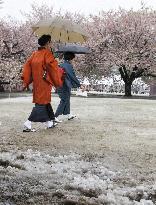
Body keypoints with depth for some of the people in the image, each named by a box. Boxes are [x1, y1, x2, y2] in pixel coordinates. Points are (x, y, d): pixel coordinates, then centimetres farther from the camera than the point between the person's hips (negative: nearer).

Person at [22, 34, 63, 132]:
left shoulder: (34, 54, 10)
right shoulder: (47, 53, -10)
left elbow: (27, 66, 8)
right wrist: (58, 81, -5)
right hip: (44, 83, -8)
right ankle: (28, 124, -12)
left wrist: (26, 82, 9)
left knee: (46, 102, 18)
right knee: (42, 103, -6)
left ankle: (50, 122, 27)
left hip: (36, 83, 8)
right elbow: (53, 68, -14)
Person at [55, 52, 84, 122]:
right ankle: (55, 116, -5)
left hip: (60, 86, 9)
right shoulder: (69, 66, -14)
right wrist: (79, 85, -10)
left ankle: (68, 114, 30)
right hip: (66, 86, -9)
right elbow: (73, 77, -16)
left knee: (67, 101, 20)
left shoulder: (61, 65, 10)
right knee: (64, 101, -2)